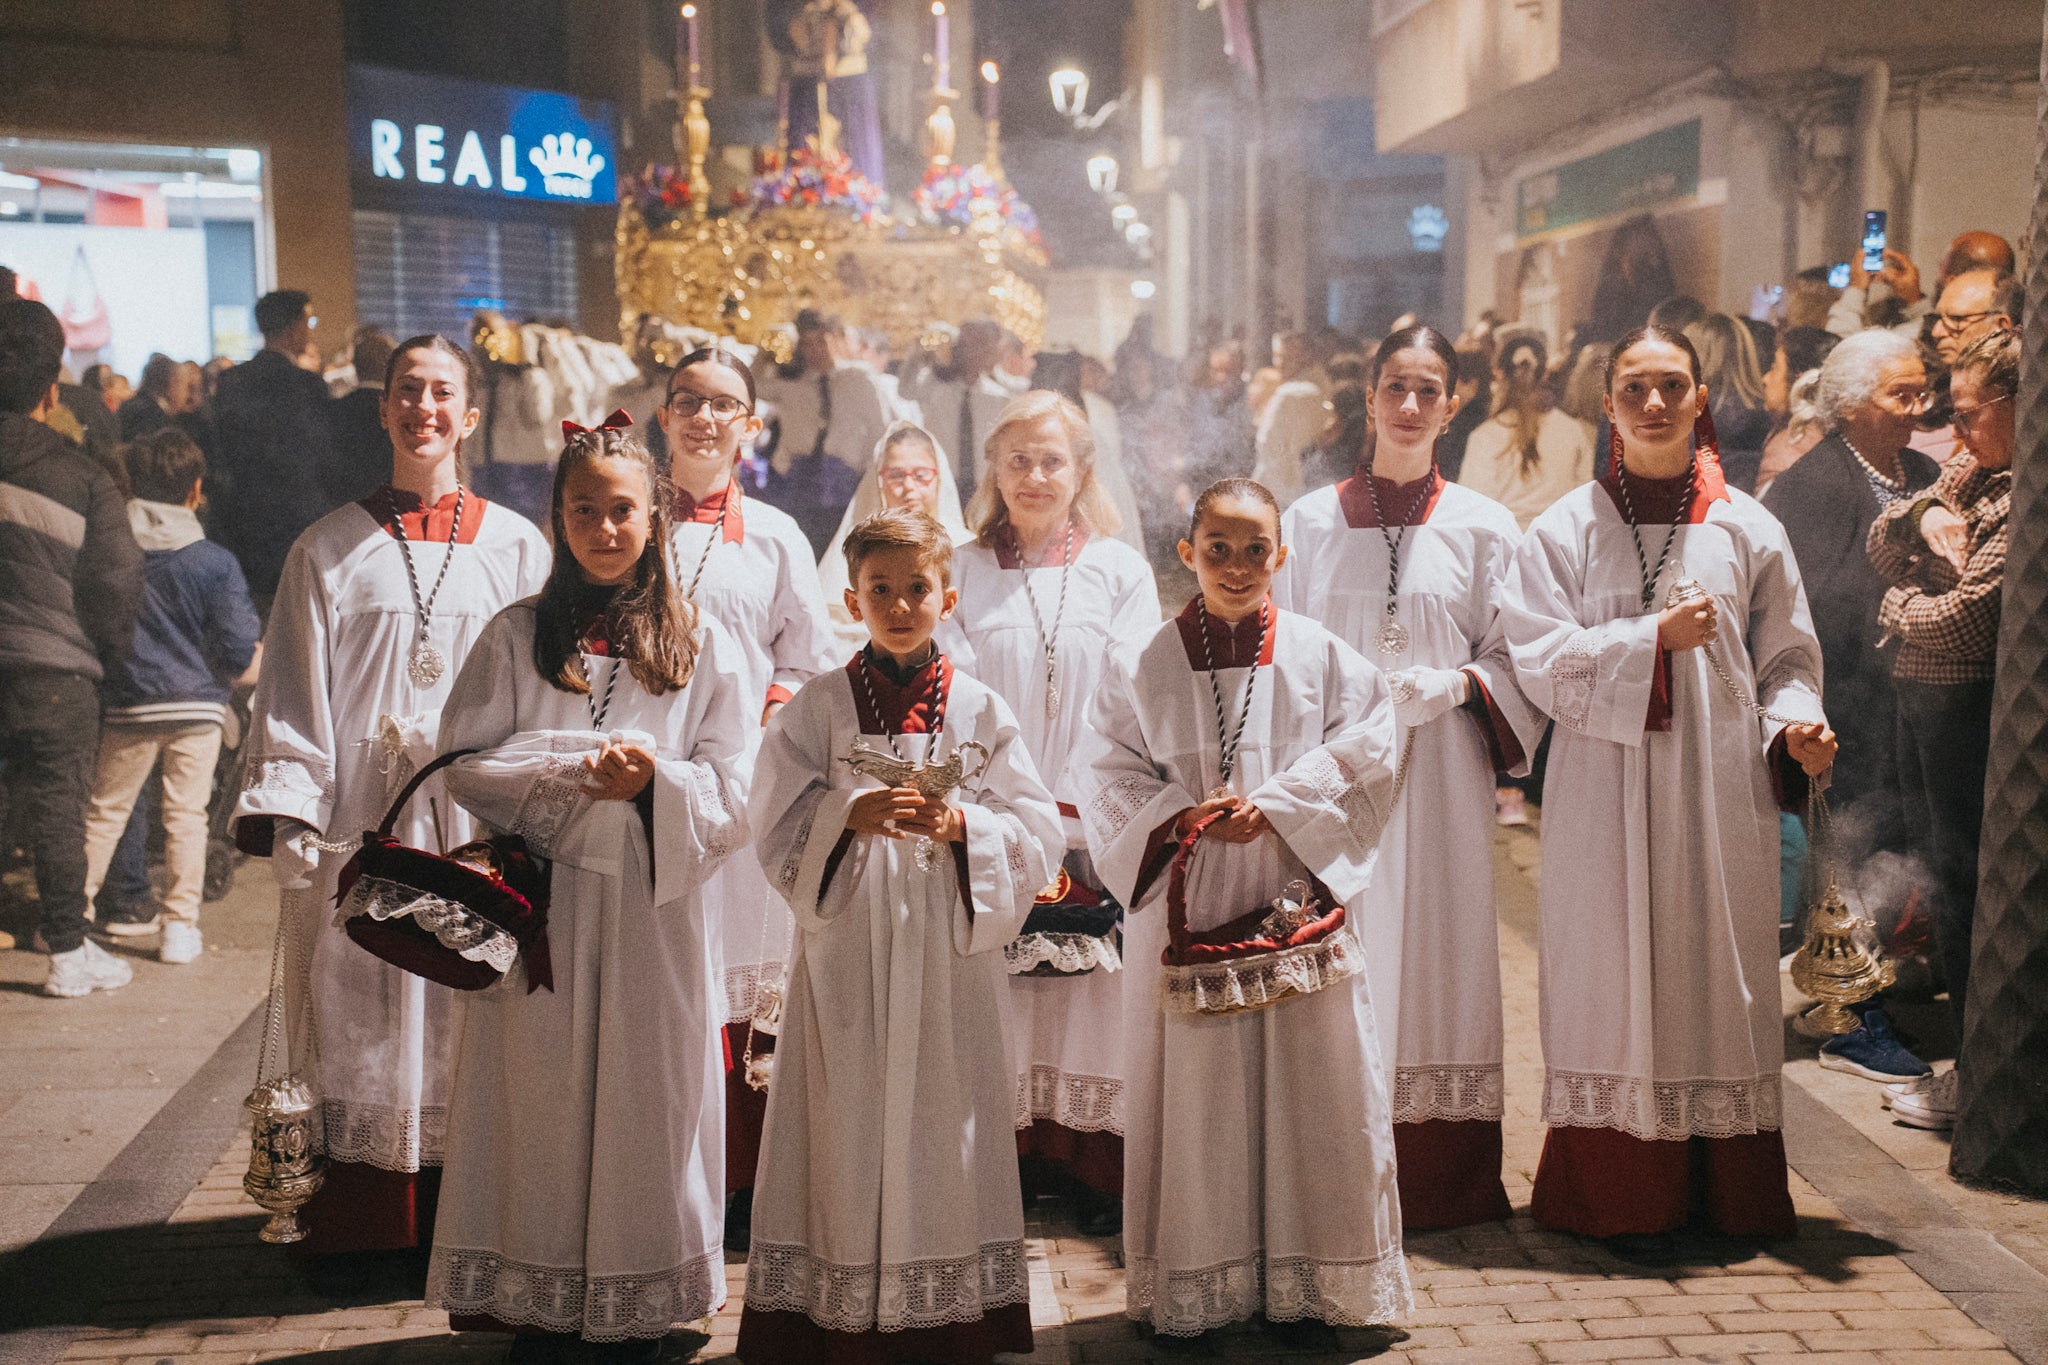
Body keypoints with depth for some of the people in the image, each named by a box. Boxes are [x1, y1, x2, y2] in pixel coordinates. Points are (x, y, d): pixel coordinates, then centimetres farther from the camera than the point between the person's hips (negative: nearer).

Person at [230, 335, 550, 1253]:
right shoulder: (328, 549, 8)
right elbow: (294, 690, 4)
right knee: (359, 1022, 2)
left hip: (478, 822, 0)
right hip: (360, 822, 0)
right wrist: (285, 816, -6)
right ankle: (356, 1221, 11)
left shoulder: (517, 547, 8)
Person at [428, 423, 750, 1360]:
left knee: (646, 1103, 3)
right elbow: (463, 763, -1)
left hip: (655, 909, 0)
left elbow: (732, 796, 1)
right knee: (540, 1104, 3)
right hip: (538, 906, 0)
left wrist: (654, 776, -19)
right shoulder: (516, 635, 6)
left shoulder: (701, 645, 6)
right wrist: (575, 771, -15)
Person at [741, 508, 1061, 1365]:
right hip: (847, 956, -1)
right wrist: (847, 815, -19)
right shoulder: (817, 707, 4)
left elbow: (1037, 836, 1)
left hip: (950, 956, 1)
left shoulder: (980, 710, 6)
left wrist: (960, 825, -16)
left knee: (943, 1129, 3)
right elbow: (777, 828, -1)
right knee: (847, 1131, -1)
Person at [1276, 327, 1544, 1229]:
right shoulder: (1309, 522, 9)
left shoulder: (1483, 528, 7)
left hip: (1440, 772, 0)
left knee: (1437, 952, 0)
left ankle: (1439, 1183, 9)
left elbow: (1513, 659, 6)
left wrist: (1453, 684, -13)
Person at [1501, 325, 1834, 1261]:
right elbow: (1540, 658, -5)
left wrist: (1796, 723, -10)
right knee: (1616, 973, -1)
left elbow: (1787, 655, 9)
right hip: (1608, 787, -1)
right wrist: (1653, 638, -14)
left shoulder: (1745, 527, 8)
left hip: (1720, 783, 2)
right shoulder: (1566, 528, 4)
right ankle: (1625, 1196, 6)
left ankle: (1728, 1192, 13)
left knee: (1719, 969, 4)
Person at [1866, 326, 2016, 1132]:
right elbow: (1881, 554, 14)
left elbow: (1969, 616, -22)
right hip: (1923, 700, 9)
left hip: (1969, 704, -9)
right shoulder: (1976, 480, 11)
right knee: (1949, 877, 15)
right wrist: (1926, 505, -5)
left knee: (1965, 886, -1)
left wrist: (1899, 609, -2)